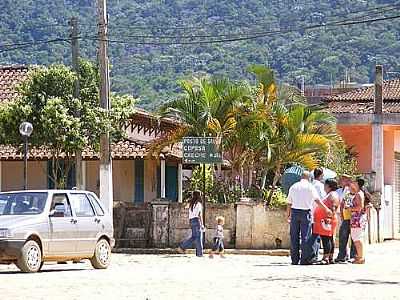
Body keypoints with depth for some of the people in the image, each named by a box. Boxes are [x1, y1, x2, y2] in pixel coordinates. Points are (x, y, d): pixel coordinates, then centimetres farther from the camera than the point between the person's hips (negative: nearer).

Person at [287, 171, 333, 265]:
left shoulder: (293, 187, 11)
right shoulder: (310, 187, -1)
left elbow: (289, 203, 11)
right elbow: (317, 200, -8)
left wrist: (288, 215, 18)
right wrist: (326, 209, -4)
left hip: (294, 211, 3)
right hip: (305, 212, -3)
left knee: (294, 236, 6)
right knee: (305, 236, -2)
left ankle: (294, 259, 6)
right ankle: (304, 260, -5)